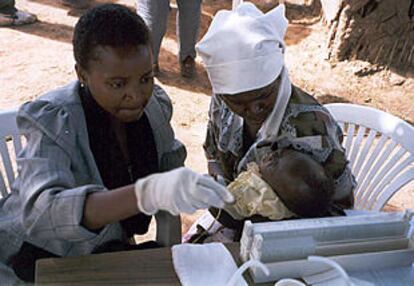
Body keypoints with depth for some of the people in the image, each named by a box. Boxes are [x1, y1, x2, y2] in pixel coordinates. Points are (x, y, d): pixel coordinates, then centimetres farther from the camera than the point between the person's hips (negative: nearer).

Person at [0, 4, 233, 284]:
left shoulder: (155, 103, -10)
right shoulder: (52, 121, -26)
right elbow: (42, 212, -41)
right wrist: (147, 194, -55)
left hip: (107, 249, 5)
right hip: (36, 259, -4)